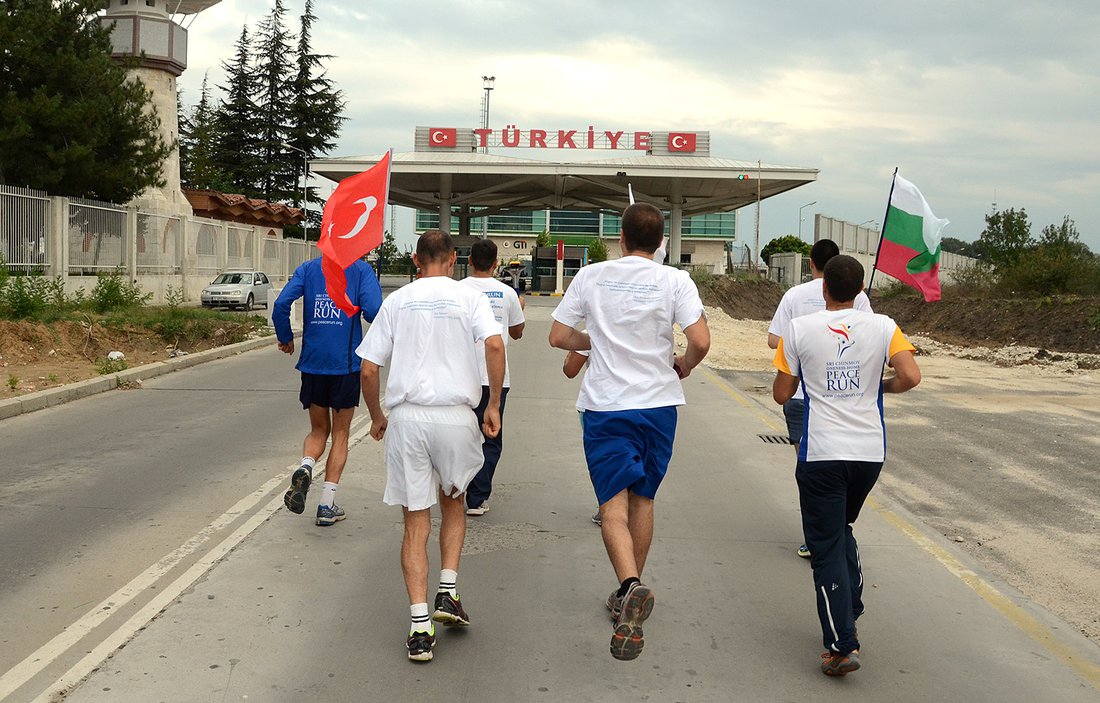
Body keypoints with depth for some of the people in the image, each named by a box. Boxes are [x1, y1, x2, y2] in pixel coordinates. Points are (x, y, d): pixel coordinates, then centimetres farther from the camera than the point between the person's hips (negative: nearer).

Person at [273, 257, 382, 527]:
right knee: (340, 434, 10)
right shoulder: (361, 269, -3)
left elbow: (281, 305, -7)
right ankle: (327, 504, 7)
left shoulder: (308, 268, 5)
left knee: (318, 430, 19)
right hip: (347, 363, -2)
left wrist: (285, 338, 9)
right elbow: (373, 311, -17)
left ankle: (306, 467, -13)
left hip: (312, 362, 2)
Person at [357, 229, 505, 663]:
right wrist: (493, 406, -5)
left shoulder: (396, 301, 9)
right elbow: (495, 345, -13)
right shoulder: (468, 297, 4)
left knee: (415, 523, 6)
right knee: (453, 501, 25)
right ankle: (448, 592, 14)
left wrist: (376, 417, 20)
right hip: (456, 415, 0)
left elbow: (368, 369, 6)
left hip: (406, 416, 1)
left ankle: (420, 625, 1)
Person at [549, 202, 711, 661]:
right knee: (642, 500, 16)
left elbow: (558, 337, 3)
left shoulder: (591, 276, 0)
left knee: (614, 505, -4)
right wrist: (683, 366, 8)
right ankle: (630, 596, 27)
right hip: (659, 403, 1)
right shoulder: (675, 281, -4)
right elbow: (701, 341, -13)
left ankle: (631, 586, -29)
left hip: (605, 405, -1)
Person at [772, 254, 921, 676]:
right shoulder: (883, 328, -1)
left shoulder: (800, 330, -4)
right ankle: (850, 614, 23)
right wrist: (881, 386, 9)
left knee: (826, 546, 2)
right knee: (842, 530, 26)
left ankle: (842, 645, -4)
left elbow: (781, 394, 0)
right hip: (871, 451, 3)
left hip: (821, 454, -3)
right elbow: (911, 377, -12)